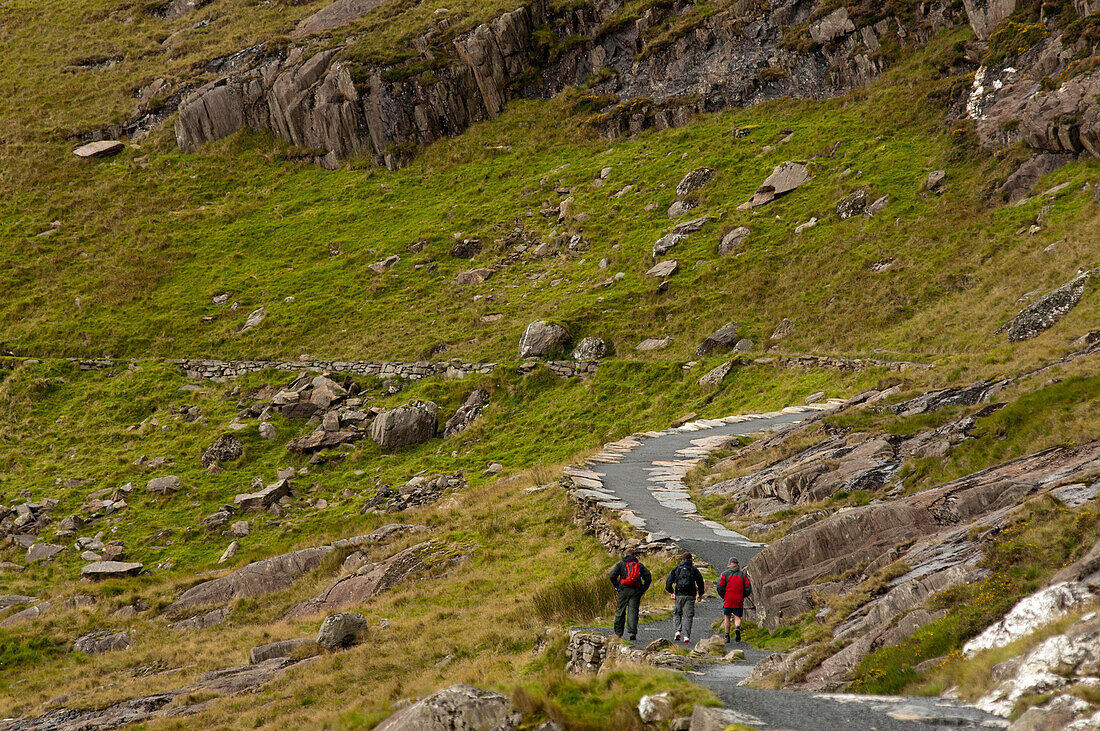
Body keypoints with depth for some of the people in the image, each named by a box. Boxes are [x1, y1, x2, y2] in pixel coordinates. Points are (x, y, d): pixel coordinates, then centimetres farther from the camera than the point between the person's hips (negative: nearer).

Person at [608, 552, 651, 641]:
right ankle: (632, 632, -18)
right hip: (636, 591, 1)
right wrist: (643, 589, 9)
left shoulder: (621, 563, 9)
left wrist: (616, 586, 6)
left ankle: (618, 633, 11)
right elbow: (648, 576, 6)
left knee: (620, 611, 8)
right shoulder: (639, 565, 15)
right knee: (633, 611, -3)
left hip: (624, 590, -1)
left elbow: (612, 575, -4)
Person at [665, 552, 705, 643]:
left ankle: (678, 631, -3)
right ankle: (686, 636, -5)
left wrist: (671, 592, 3)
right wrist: (700, 594, 11)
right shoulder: (694, 570, 5)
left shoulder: (676, 569, 7)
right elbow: (700, 582, 2)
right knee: (688, 616, 2)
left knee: (677, 614, 16)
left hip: (679, 595, 0)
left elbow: (668, 581, -2)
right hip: (690, 596, 0)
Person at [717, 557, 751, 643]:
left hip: (728, 600, -1)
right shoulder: (743, 575, 8)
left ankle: (727, 636, 12)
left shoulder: (725, 574, 2)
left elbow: (720, 587, -6)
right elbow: (748, 588, 3)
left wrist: (723, 596, 11)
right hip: (739, 600, 1)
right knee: (737, 617, 5)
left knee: (727, 617, 14)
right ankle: (737, 628, -28)